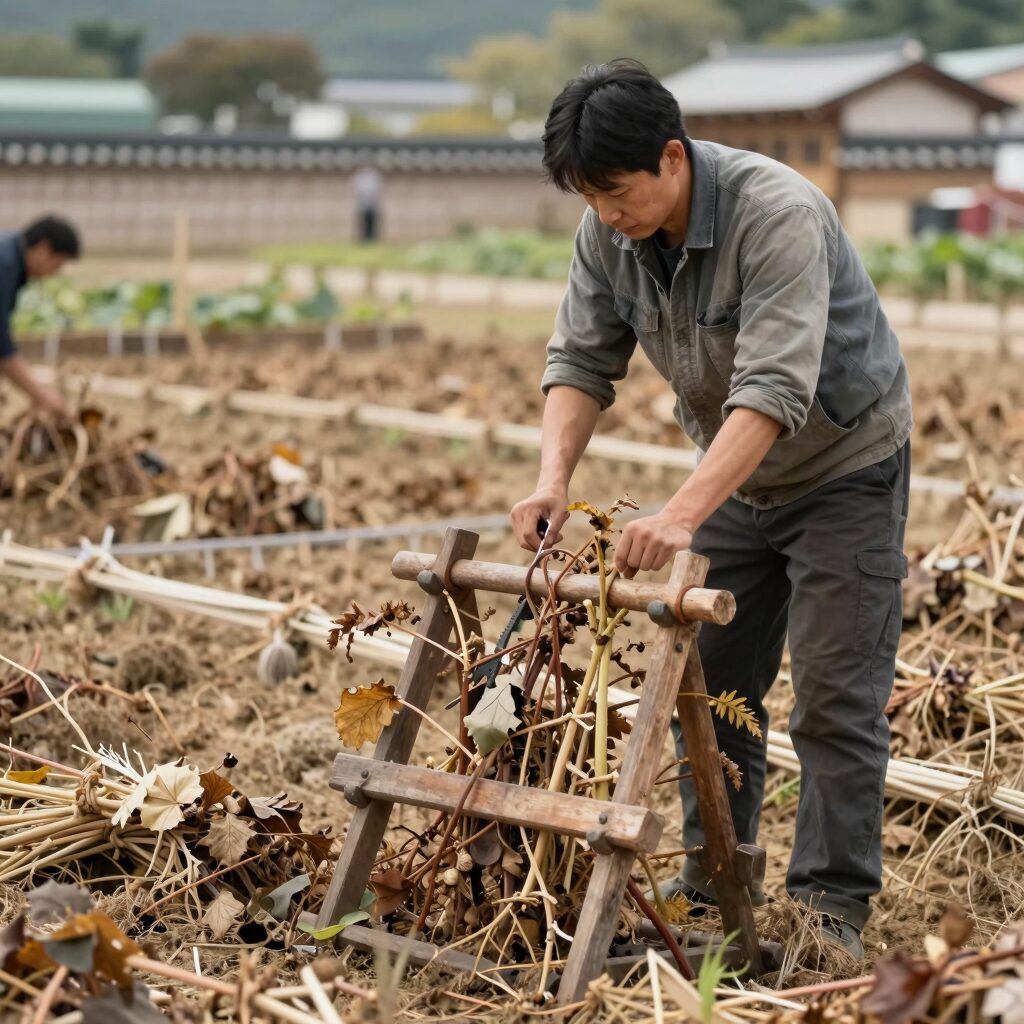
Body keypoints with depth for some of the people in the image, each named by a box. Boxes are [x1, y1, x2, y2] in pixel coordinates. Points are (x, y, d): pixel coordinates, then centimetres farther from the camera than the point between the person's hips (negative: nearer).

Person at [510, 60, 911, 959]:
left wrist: (682, 515, -49)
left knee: (835, 695, -6)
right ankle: (711, 885, 19)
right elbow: (582, 358, -8)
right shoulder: (609, 232, -11)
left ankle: (833, 909, 2)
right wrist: (555, 477, -25)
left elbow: (776, 388, -40)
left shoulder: (779, 214, -32)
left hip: (844, 469, -7)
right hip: (737, 474, 7)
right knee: (713, 681, 8)